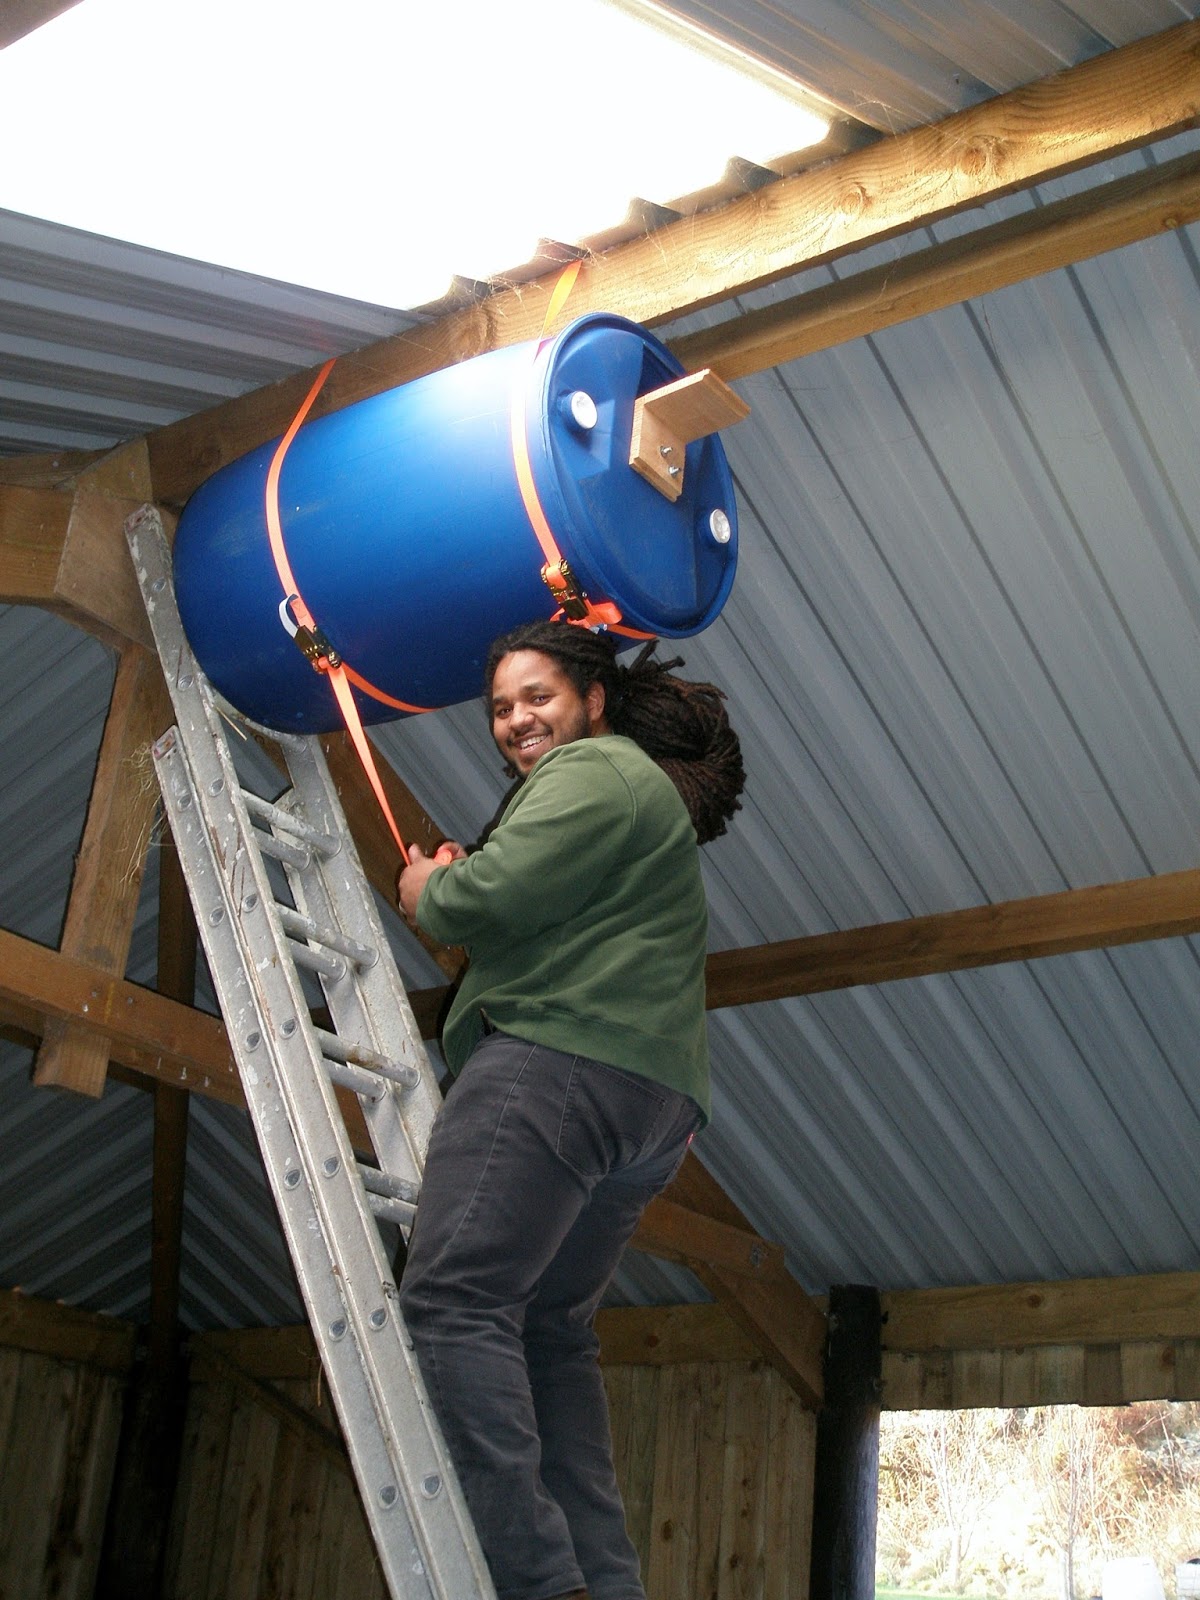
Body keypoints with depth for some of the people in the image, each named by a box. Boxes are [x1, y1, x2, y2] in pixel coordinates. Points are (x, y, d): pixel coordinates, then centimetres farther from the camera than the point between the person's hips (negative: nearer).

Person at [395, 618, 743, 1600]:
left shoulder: (594, 769, 1)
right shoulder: (647, 789, 33)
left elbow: (498, 897, -13)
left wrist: (428, 892, 7)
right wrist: (456, 885, 19)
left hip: (561, 1059, -11)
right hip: (653, 1097, 11)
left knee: (454, 1301, -17)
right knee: (550, 1330, 12)